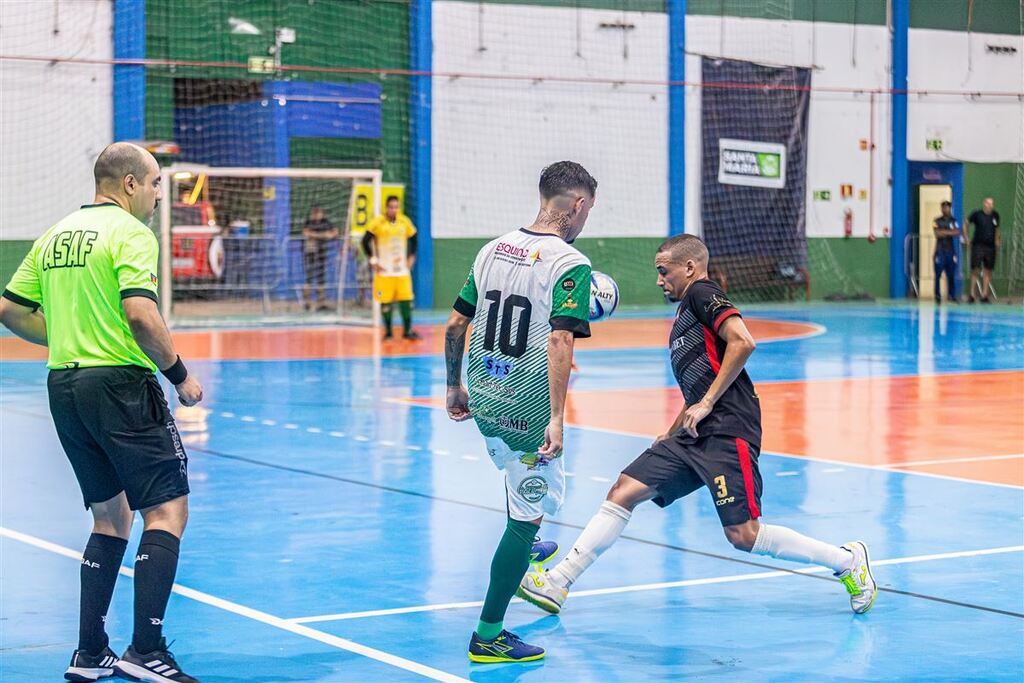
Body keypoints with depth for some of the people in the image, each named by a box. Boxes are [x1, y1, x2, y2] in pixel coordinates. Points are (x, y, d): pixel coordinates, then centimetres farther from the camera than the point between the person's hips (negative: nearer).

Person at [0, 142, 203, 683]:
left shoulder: (56, 235, 15)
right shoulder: (130, 232, -8)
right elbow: (140, 315, -21)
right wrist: (180, 375, -11)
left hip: (64, 386, 8)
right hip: (120, 383, -8)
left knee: (111, 517, 16)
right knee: (167, 510, -4)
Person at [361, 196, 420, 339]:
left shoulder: (405, 222, 4)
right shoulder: (377, 223, -8)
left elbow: (413, 239, 19)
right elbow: (365, 241, -6)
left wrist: (412, 257, 12)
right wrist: (373, 260, -8)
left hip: (402, 270, 3)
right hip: (384, 271, -3)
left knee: (406, 300, -1)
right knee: (386, 301, -1)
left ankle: (407, 330, 7)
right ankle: (388, 331, 11)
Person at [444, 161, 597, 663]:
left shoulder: (493, 250, 6)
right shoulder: (570, 265, -14)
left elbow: (455, 326, 9)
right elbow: (559, 342, -25)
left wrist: (455, 388, 20)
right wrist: (556, 419, -28)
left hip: (483, 401, 7)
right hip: (527, 412, -7)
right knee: (526, 518, 4)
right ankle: (488, 637, 8)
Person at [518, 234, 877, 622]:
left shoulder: (702, 294, -3)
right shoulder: (684, 316, 25)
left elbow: (743, 342, -19)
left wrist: (705, 404, -16)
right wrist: (671, 434, 24)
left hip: (727, 430, -9)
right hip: (697, 435, 9)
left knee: (743, 536, -12)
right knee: (625, 490, 1)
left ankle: (846, 560, 5)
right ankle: (556, 583, 1)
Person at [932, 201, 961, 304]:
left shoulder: (954, 221, 10)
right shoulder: (937, 221, 3)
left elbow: (957, 233, -4)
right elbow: (938, 234, -11)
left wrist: (944, 232, -11)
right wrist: (950, 232, -8)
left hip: (951, 250, 3)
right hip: (940, 251, -3)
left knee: (951, 275, 3)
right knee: (938, 275, -4)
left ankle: (952, 295, 11)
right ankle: (937, 296, 1)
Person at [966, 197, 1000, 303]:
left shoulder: (995, 215, 7)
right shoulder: (977, 214, -4)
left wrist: (997, 241, 15)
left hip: (990, 246, 4)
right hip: (978, 246, -4)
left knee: (987, 271, 3)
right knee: (975, 270, -5)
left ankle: (984, 296, 6)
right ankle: (971, 295, 2)